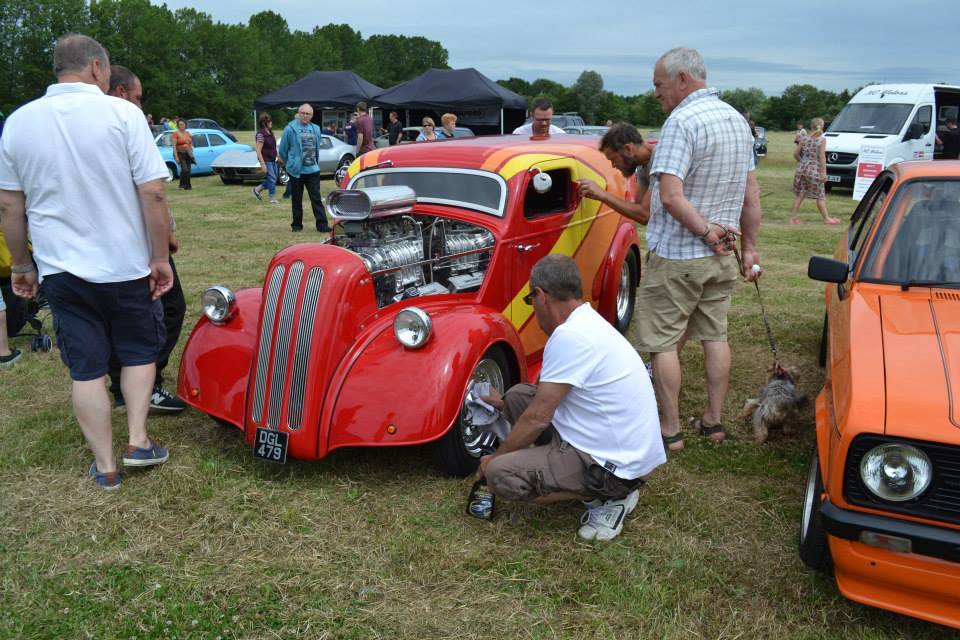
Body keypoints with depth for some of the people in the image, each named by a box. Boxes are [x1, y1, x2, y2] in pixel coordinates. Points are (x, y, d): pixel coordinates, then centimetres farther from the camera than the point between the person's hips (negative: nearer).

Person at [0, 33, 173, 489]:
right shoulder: (122, 113, -10)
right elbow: (153, 194, -14)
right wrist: (160, 258, -6)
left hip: (60, 269, 3)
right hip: (125, 264, -2)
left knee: (86, 368, 10)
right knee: (139, 351, 19)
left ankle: (105, 465, 16)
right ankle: (137, 441, 13)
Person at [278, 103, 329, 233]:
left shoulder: (316, 129, 7)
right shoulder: (290, 129, -5)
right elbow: (283, 150, 3)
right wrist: (289, 164, 12)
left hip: (313, 170, 2)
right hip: (296, 170, -2)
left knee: (316, 198, -1)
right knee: (297, 199, 8)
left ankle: (322, 224, -1)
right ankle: (297, 225, 17)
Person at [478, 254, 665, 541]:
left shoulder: (569, 336, -23)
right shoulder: (588, 321, 9)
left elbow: (538, 418, -19)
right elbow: (549, 398, 22)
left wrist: (495, 458, -3)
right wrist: (506, 403, 36)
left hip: (618, 464, -10)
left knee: (499, 474, -17)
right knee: (518, 396, 11)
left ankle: (609, 497, -3)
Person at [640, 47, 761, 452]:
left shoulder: (682, 120, -17)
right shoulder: (737, 119, 10)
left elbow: (670, 196, -27)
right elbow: (752, 195, 14)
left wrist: (706, 231, -17)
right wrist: (749, 248, 19)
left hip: (675, 255, -8)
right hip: (722, 257, 8)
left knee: (664, 343, 2)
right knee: (715, 336, 15)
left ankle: (670, 430, 9)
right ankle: (713, 421, 25)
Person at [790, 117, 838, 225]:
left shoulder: (803, 138, 4)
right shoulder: (822, 140, -7)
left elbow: (796, 154, 5)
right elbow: (822, 157, -11)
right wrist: (824, 173, -11)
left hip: (801, 169, 4)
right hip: (814, 171, -4)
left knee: (799, 195, 9)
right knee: (820, 196, 6)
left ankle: (793, 217, 8)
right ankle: (826, 218, 13)